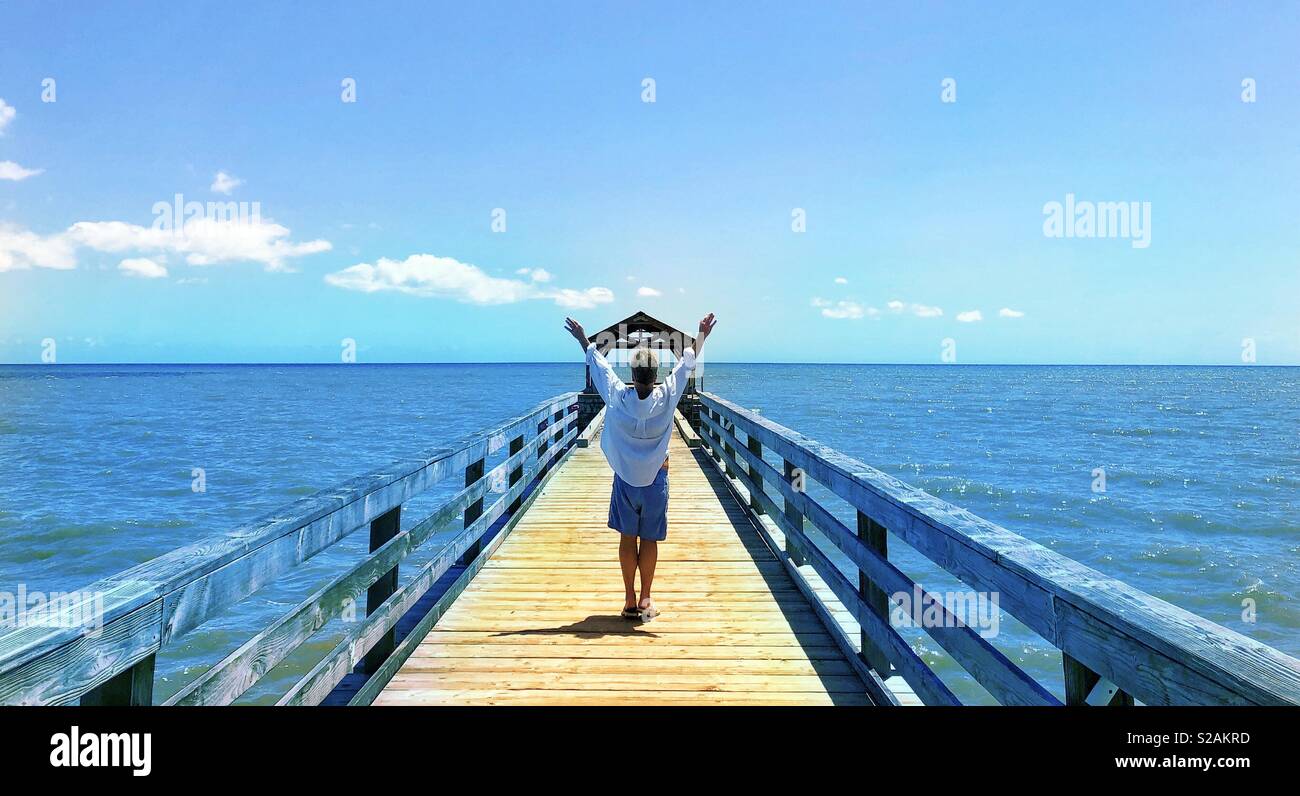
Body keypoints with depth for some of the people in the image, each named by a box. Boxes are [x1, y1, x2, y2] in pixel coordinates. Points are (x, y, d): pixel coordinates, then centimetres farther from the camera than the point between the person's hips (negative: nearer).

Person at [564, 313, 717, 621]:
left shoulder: (618, 396, -14)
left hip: (625, 478, 0)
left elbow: (599, 365, 2)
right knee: (649, 540, 8)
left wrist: (584, 341, 16)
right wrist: (701, 336, 10)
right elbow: (686, 364, -1)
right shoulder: (666, 398, -14)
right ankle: (646, 600, 13)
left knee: (627, 538, 9)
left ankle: (630, 601, 13)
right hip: (655, 479, 0)